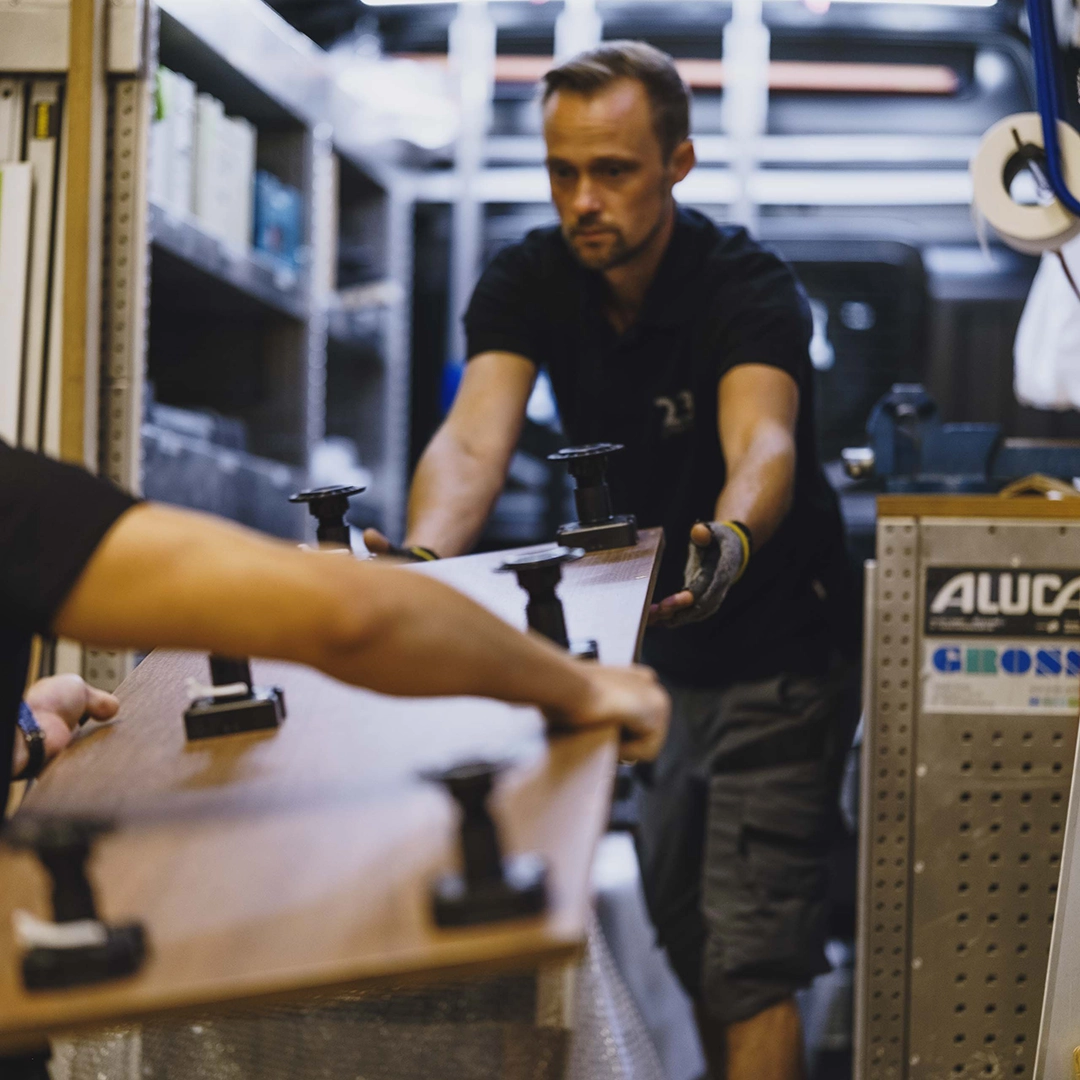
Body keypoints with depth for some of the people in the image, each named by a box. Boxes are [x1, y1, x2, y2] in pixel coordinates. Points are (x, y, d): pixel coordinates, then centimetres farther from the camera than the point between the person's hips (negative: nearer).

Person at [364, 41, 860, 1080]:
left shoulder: (748, 289, -22)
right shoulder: (529, 282, -9)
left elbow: (762, 446, -41)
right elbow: (473, 440, -24)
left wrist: (729, 546, -65)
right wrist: (422, 556, -46)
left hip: (774, 652, -6)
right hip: (647, 653, 6)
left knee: (748, 961, -12)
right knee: (677, 922, 16)